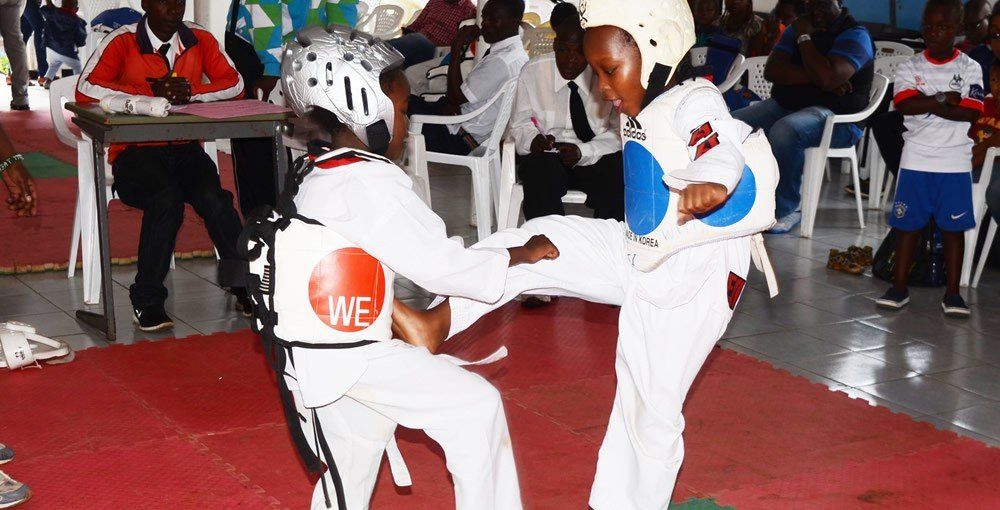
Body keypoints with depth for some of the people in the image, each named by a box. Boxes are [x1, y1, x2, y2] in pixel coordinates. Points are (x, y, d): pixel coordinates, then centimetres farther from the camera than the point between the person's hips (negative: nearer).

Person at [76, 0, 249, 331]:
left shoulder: (201, 41, 8)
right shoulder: (123, 42, -4)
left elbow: (235, 84, 3)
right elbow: (86, 89, -16)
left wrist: (190, 90, -14)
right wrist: (151, 91, -19)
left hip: (185, 148, 3)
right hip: (135, 151, -3)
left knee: (213, 198, -27)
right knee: (166, 198, -32)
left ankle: (245, 288, -12)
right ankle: (147, 301, -20)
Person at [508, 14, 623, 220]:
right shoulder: (532, 71, -2)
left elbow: (619, 133, -4)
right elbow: (519, 124, 6)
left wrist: (582, 152, -20)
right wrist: (532, 139, -18)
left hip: (596, 156, 0)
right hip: (546, 154, 0)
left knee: (619, 180, -31)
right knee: (539, 179, -33)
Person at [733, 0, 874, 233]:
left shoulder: (855, 35, -4)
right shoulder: (797, 28, 17)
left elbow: (828, 78, -22)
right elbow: (772, 70, 1)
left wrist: (804, 38, -10)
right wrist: (815, 77, -13)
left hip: (836, 117, -7)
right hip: (785, 105, 7)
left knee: (784, 130, -38)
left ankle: (784, 210, -22)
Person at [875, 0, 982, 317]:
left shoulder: (970, 69, 2)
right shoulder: (910, 67, 4)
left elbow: (971, 113, -11)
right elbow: (904, 104, -14)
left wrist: (925, 104, -14)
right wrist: (945, 99, -15)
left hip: (955, 163, -1)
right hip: (915, 160, 1)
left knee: (953, 227, 4)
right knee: (907, 224, 4)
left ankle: (952, 293, 10)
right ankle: (899, 287, 14)